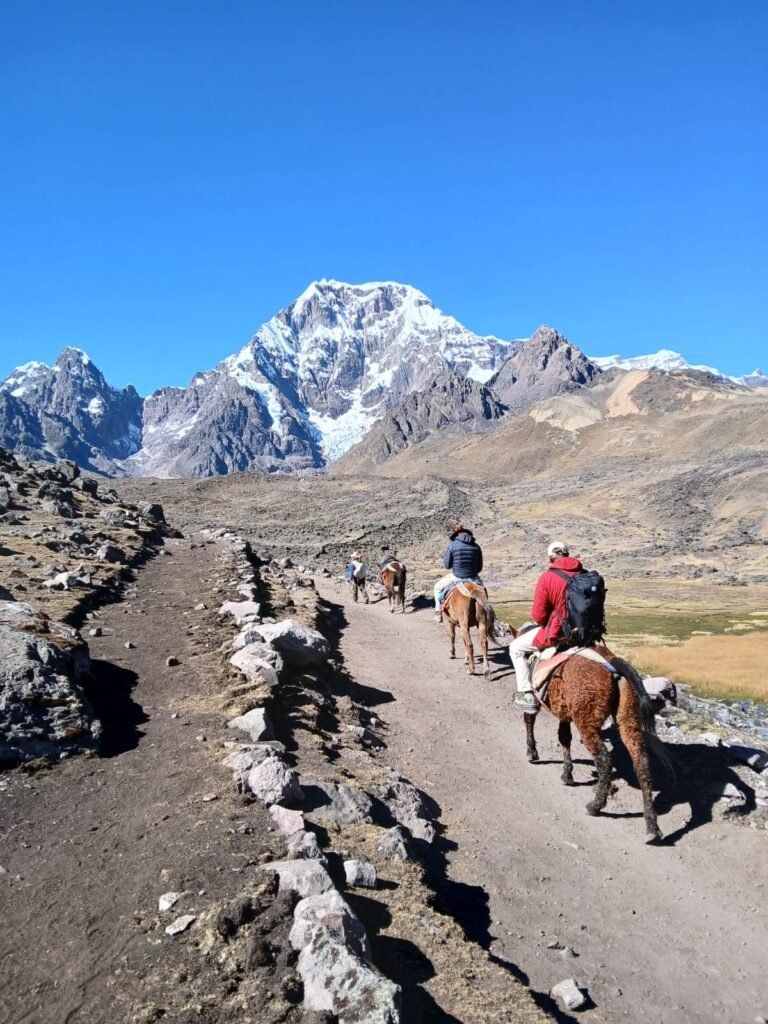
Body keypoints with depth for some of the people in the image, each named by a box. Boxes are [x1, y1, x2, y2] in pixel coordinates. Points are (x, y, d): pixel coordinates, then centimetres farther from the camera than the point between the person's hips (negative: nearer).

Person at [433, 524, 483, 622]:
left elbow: (447, 565, -5)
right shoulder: (476, 546, 0)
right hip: (473, 578, 2)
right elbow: (480, 567, 5)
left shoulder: (452, 545, -9)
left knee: (438, 587, 24)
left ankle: (438, 613, 19)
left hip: (456, 578, -2)